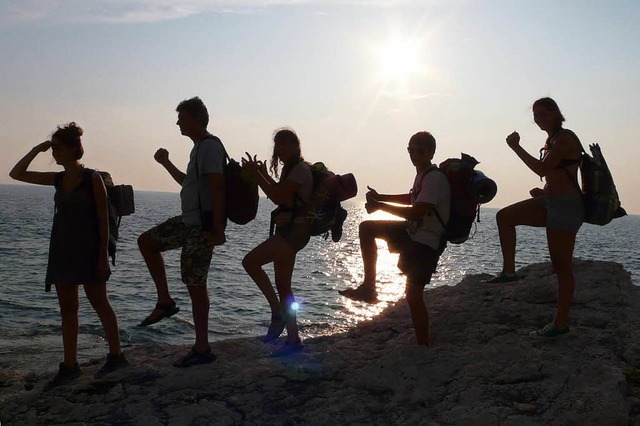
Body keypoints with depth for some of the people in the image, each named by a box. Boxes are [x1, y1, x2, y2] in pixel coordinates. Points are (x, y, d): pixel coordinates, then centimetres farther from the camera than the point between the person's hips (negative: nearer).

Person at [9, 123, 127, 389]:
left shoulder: (92, 178, -7)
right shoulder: (57, 179, 10)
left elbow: (103, 219, -9)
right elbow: (16, 174, 13)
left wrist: (103, 255, -13)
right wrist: (37, 150, 3)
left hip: (87, 250, -6)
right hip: (62, 250, 7)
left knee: (99, 303, 2)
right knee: (67, 309, 8)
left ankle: (116, 356, 15)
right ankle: (70, 366, 14)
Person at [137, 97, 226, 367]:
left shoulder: (209, 146, -15)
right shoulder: (200, 147, 17)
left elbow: (217, 187, -25)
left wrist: (217, 229, -29)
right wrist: (166, 164, 26)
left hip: (202, 226, -10)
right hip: (188, 221, 10)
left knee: (195, 284, -4)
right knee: (146, 242, 16)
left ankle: (202, 349, 7)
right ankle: (165, 302, 16)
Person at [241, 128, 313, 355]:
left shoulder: (301, 169, -12)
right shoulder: (293, 169, 20)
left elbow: (278, 197, -18)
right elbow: (281, 194, 26)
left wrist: (256, 175, -13)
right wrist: (263, 175, 17)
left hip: (293, 231, -11)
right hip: (287, 231, 11)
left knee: (250, 261, -18)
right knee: (282, 285, 10)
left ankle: (278, 311, -10)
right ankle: (293, 339, 15)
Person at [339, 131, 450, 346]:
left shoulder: (435, 178, -21)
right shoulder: (423, 175, 9)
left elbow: (416, 212, -29)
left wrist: (380, 205, -22)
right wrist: (380, 197, 19)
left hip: (426, 243, -10)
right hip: (413, 232, 10)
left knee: (413, 294, -8)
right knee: (367, 228, 9)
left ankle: (423, 346, 7)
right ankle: (368, 287, 9)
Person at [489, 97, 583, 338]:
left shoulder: (565, 138, -13)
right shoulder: (552, 141, 16)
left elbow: (542, 168, -22)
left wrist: (516, 147, -16)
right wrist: (544, 192, 12)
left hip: (566, 206, -9)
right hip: (550, 202, 9)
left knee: (562, 266, -3)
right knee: (505, 216, -2)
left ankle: (561, 323, 5)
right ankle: (509, 271, 0)